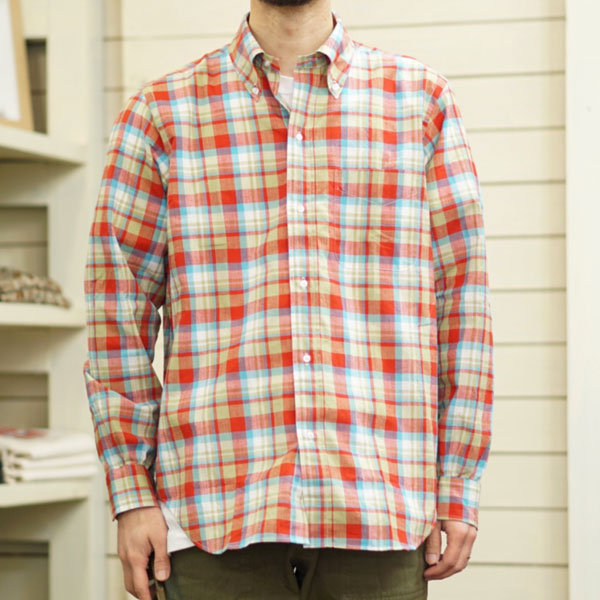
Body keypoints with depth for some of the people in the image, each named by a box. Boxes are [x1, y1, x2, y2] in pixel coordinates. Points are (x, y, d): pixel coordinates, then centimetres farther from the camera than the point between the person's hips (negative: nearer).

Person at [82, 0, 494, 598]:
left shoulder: (423, 100, 10)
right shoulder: (160, 112, 8)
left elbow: (462, 300, 8)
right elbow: (118, 310, 7)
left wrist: (459, 490, 4)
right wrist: (131, 493, 1)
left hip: (378, 509, 1)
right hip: (217, 505, 0)